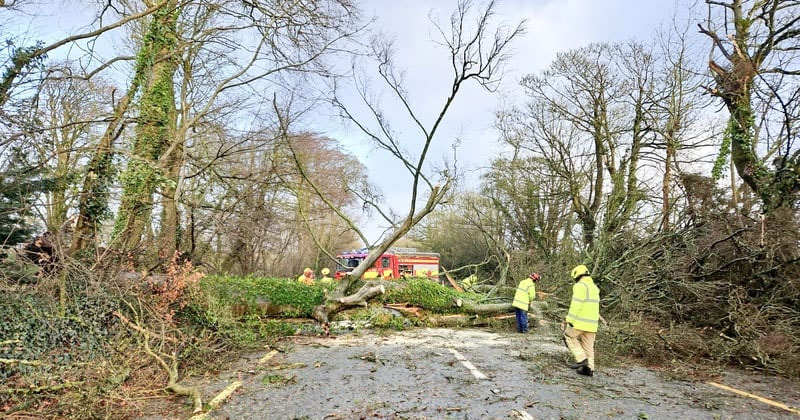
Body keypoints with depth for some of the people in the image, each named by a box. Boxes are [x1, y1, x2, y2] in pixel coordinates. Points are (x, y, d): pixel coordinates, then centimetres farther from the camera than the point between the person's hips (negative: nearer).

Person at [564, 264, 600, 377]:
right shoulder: (594, 287, 16)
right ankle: (589, 368, 12)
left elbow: (576, 304, -20)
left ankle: (581, 359, 1)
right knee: (588, 346, 13)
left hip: (580, 321, -8)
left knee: (569, 336, 10)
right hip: (592, 322, 8)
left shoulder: (580, 286, -12)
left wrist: (570, 319, -18)